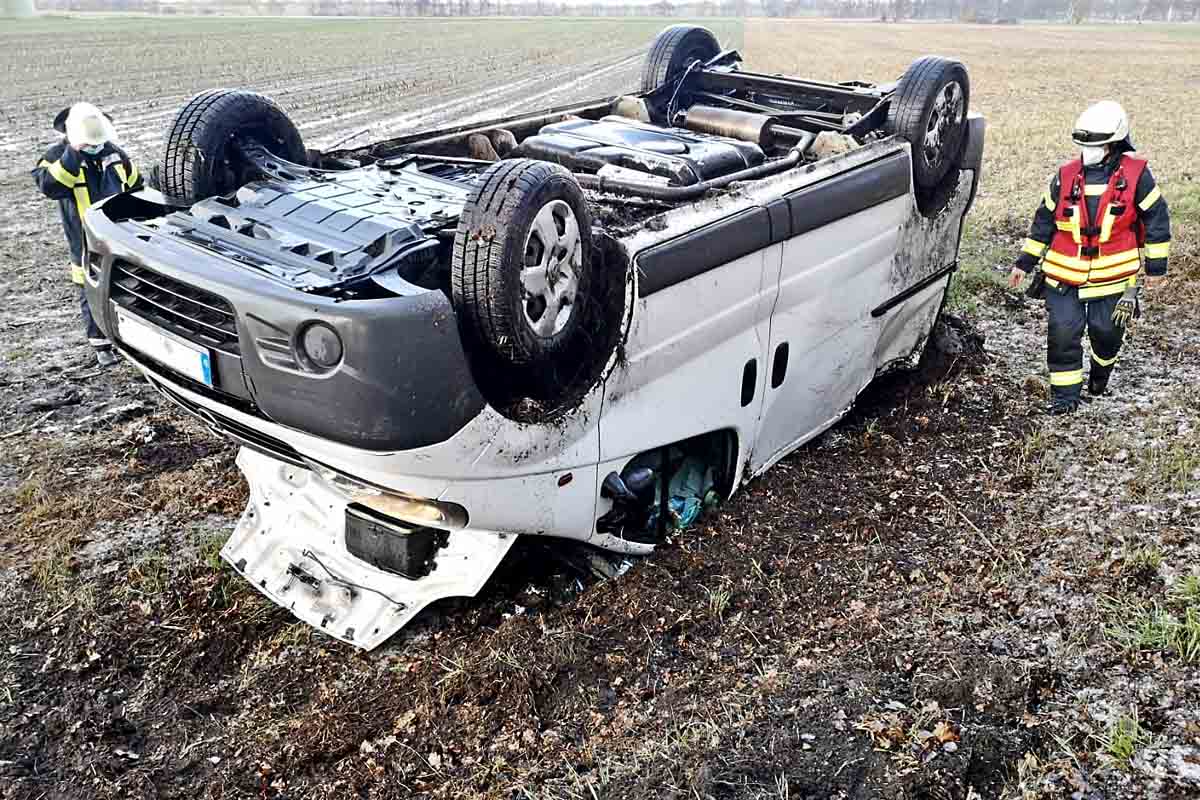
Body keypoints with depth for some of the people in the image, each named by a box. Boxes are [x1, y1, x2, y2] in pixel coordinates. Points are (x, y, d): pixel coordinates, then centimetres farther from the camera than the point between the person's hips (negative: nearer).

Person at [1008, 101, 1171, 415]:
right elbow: (1044, 221, 9)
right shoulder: (1065, 176, 1)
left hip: (1112, 276, -1)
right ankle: (1065, 394, 9)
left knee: (1106, 331, 7)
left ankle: (1101, 371, 40)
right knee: (1062, 332, -5)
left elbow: (1157, 218, 3)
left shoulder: (1135, 175, -5)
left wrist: (1156, 265, 4)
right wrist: (1024, 263, 9)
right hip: (1064, 275, 1)